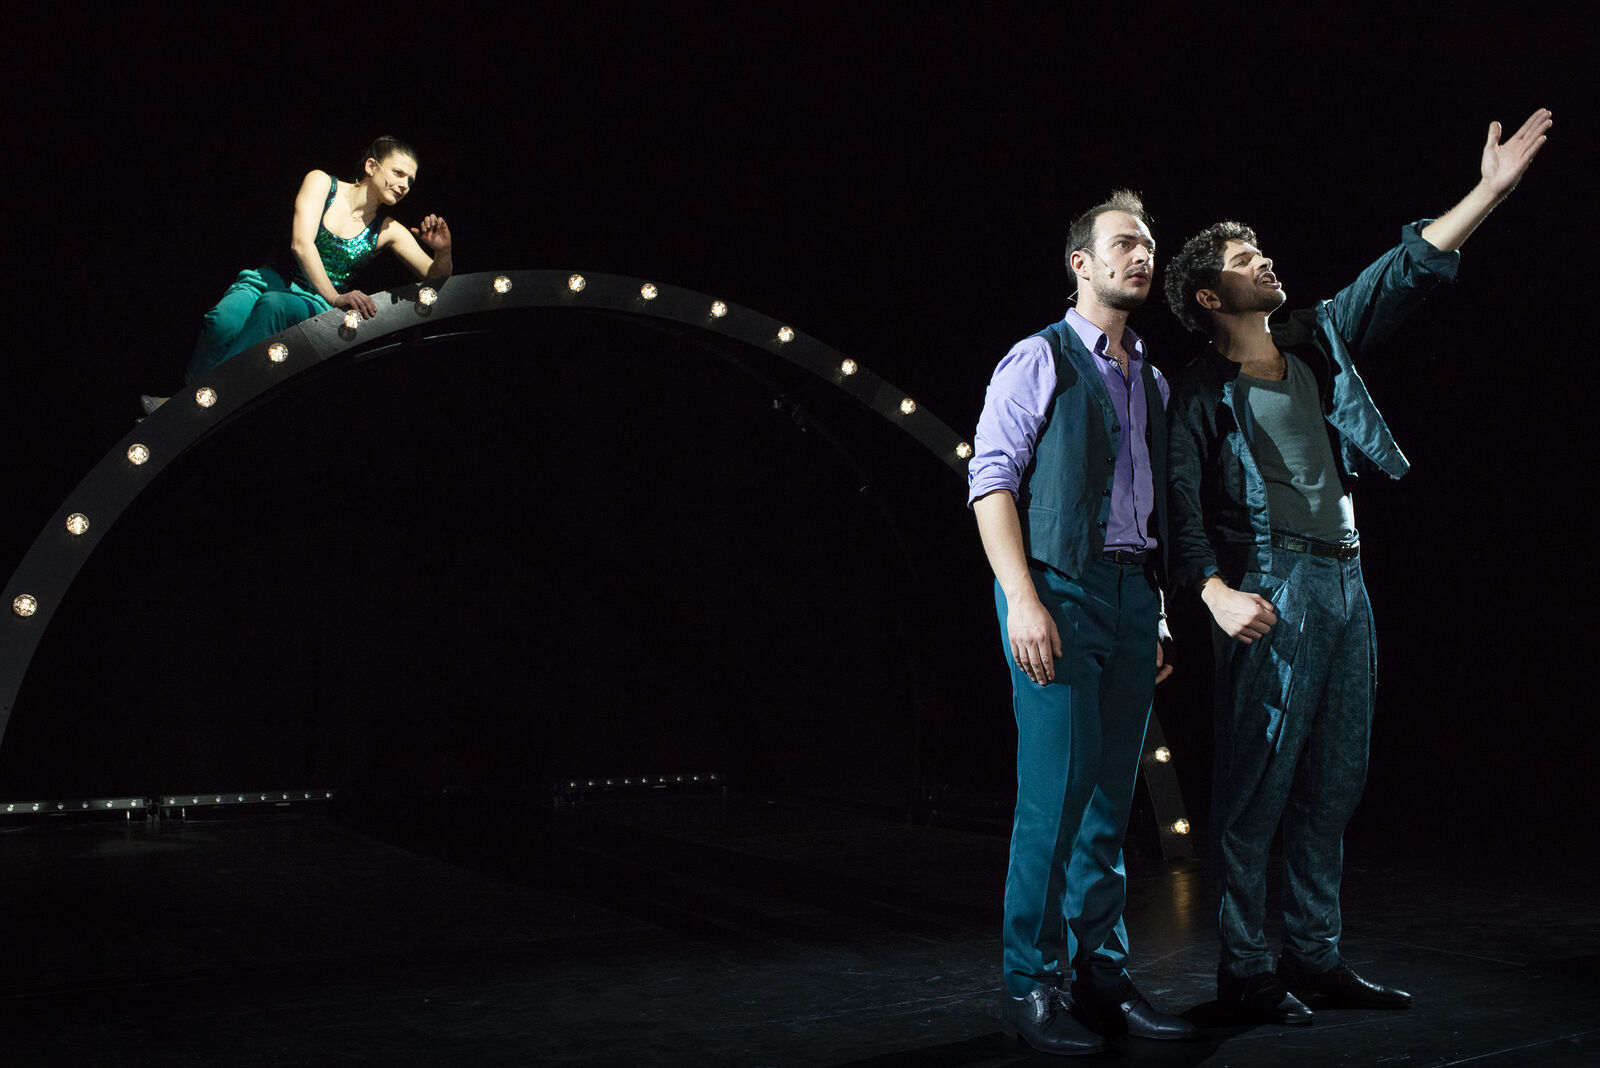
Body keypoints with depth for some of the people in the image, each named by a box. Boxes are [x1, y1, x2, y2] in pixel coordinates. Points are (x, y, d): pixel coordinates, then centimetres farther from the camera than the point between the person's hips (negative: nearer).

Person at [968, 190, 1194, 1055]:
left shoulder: (1152, 382, 20)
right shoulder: (1039, 359, 0)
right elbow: (991, 479, -8)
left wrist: (1158, 615, 14)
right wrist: (1023, 599, -17)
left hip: (1133, 594, 6)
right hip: (1059, 589, -6)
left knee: (1111, 798, 8)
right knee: (1056, 792, -9)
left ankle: (1101, 975, 17)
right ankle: (1033, 984, 2)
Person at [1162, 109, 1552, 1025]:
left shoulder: (1320, 343, 15)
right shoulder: (1201, 392, -3)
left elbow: (1405, 273, 14)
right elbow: (1180, 502, -10)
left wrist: (1491, 190, 8)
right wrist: (1217, 593, -23)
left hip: (1345, 580, 7)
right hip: (1271, 588, -7)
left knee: (1334, 781, 10)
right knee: (1257, 781, -5)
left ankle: (1316, 957, 19)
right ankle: (1246, 967, 2)